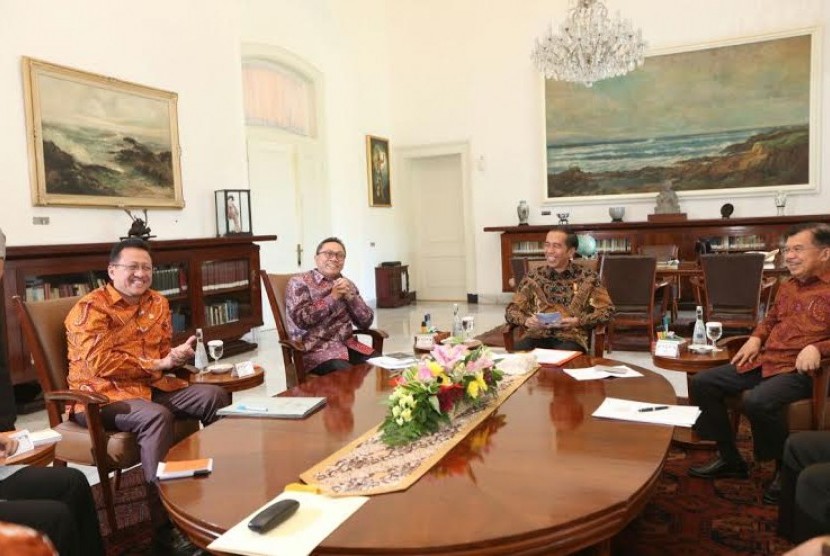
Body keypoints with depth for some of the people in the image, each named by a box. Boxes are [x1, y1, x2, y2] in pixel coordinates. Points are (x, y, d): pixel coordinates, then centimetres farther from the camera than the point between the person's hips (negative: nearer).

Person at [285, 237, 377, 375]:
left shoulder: (347, 284, 15)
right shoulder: (299, 282, 0)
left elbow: (366, 321, 8)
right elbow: (301, 319, -15)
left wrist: (349, 296, -6)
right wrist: (333, 297, -13)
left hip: (348, 345, 6)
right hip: (316, 349, -5)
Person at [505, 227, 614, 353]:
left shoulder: (587, 277, 5)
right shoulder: (533, 277, 10)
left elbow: (607, 311, 3)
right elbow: (511, 310, 10)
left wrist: (578, 321, -13)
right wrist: (526, 320, -12)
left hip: (571, 338, -2)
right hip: (537, 336, 2)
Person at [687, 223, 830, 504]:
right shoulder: (787, 287, 20)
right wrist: (756, 338, 14)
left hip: (799, 370, -8)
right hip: (763, 362, 9)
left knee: (757, 401, -36)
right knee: (701, 383, -2)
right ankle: (730, 459, 8)